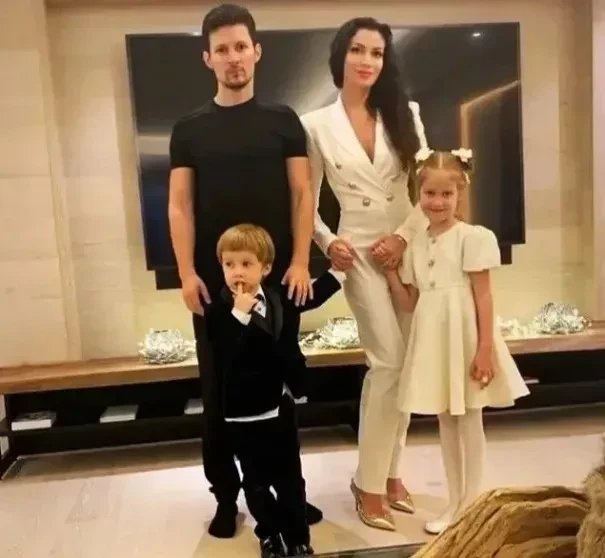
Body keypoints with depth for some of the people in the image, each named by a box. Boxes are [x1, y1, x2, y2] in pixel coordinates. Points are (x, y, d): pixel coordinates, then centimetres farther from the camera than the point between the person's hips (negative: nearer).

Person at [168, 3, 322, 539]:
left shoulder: (282, 121, 6)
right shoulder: (189, 129, 7)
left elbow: (302, 194, 2)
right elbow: (180, 205, 2)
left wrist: (300, 262, -9)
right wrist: (188, 273, -8)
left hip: (276, 274, 0)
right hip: (214, 280, 1)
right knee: (219, 387, 7)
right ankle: (226, 494, 22)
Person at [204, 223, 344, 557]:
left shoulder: (278, 300, 2)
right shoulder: (219, 310, -15)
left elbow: (313, 296, 23)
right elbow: (224, 360, -29)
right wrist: (239, 315, -34)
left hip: (280, 407, 4)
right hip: (244, 414, -3)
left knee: (290, 478, 14)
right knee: (256, 482, 14)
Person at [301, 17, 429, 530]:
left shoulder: (404, 114, 7)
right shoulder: (317, 125, 0)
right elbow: (307, 199, 5)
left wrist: (405, 235, -9)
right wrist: (328, 243, -11)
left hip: (409, 246, 3)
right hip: (360, 253, -3)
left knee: (402, 365, 6)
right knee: (390, 363, -10)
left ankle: (391, 472, 24)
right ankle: (370, 483, 7)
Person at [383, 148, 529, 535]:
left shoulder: (473, 237, -8)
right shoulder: (417, 245, 9)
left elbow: (483, 297, -11)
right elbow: (411, 303, 11)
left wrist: (486, 348, -16)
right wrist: (390, 272, 2)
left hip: (464, 337, -6)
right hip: (433, 340, 6)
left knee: (469, 420, 6)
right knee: (446, 422, 13)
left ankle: (472, 503, 21)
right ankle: (456, 502, 27)